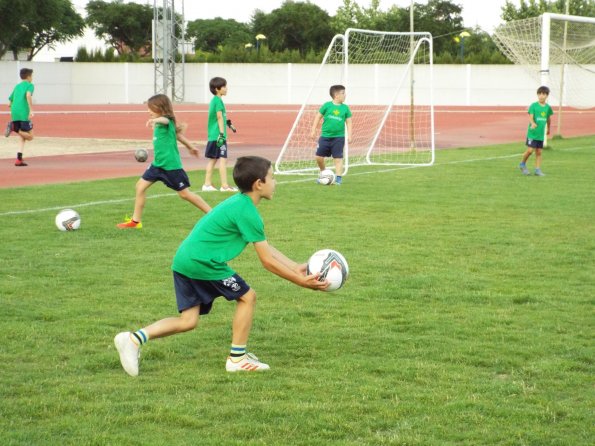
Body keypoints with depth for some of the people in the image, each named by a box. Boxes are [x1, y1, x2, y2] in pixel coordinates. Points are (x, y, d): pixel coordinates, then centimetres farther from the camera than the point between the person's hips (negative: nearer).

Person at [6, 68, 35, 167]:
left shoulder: (17, 86, 25)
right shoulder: (30, 85, 5)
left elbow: (9, 103, 26)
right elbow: (28, 95, -17)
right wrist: (31, 110, -21)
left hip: (14, 114, 7)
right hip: (24, 114, -7)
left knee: (22, 137, 12)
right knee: (30, 136, 0)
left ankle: (19, 159, -1)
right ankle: (13, 127, -22)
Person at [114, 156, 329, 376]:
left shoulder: (238, 202, 17)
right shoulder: (248, 213, -14)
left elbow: (266, 248, 22)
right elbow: (267, 261, -12)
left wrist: (296, 267, 20)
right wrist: (301, 281, -7)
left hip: (183, 261, 9)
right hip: (203, 263, -9)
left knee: (188, 321, 9)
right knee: (247, 297, 5)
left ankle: (134, 339, -3)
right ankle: (237, 359, 11)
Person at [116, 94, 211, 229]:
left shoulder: (167, 121, -16)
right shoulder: (160, 124, 11)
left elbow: (165, 120, -43)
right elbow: (178, 134, 27)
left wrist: (155, 120, -67)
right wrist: (190, 147, 42)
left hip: (171, 165, -9)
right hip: (158, 164, 9)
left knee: (184, 194, -1)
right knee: (140, 185, 3)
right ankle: (136, 221, 10)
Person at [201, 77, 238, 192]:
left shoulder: (213, 100, 14)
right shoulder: (218, 101, -13)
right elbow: (219, 117, -18)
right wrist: (222, 133, -20)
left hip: (212, 135, 9)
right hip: (218, 135, -9)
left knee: (212, 159, 13)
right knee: (223, 159, -8)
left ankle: (207, 184, 15)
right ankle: (224, 185, -9)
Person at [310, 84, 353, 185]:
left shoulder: (345, 108, 2)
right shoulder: (327, 105, -2)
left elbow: (348, 122, 7)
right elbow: (318, 117, 6)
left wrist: (349, 135, -1)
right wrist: (313, 130, 5)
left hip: (338, 137, 0)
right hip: (325, 136, 0)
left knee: (338, 158, -2)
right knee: (319, 157, 3)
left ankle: (338, 178, 4)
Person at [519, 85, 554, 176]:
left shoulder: (548, 107, 6)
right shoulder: (533, 106, -8)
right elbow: (531, 117, -16)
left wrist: (548, 129, 32)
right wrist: (533, 123, -37)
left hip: (541, 133, 4)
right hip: (532, 132, -4)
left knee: (539, 152, 6)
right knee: (530, 150, -9)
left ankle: (538, 170, 12)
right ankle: (522, 164, 14)